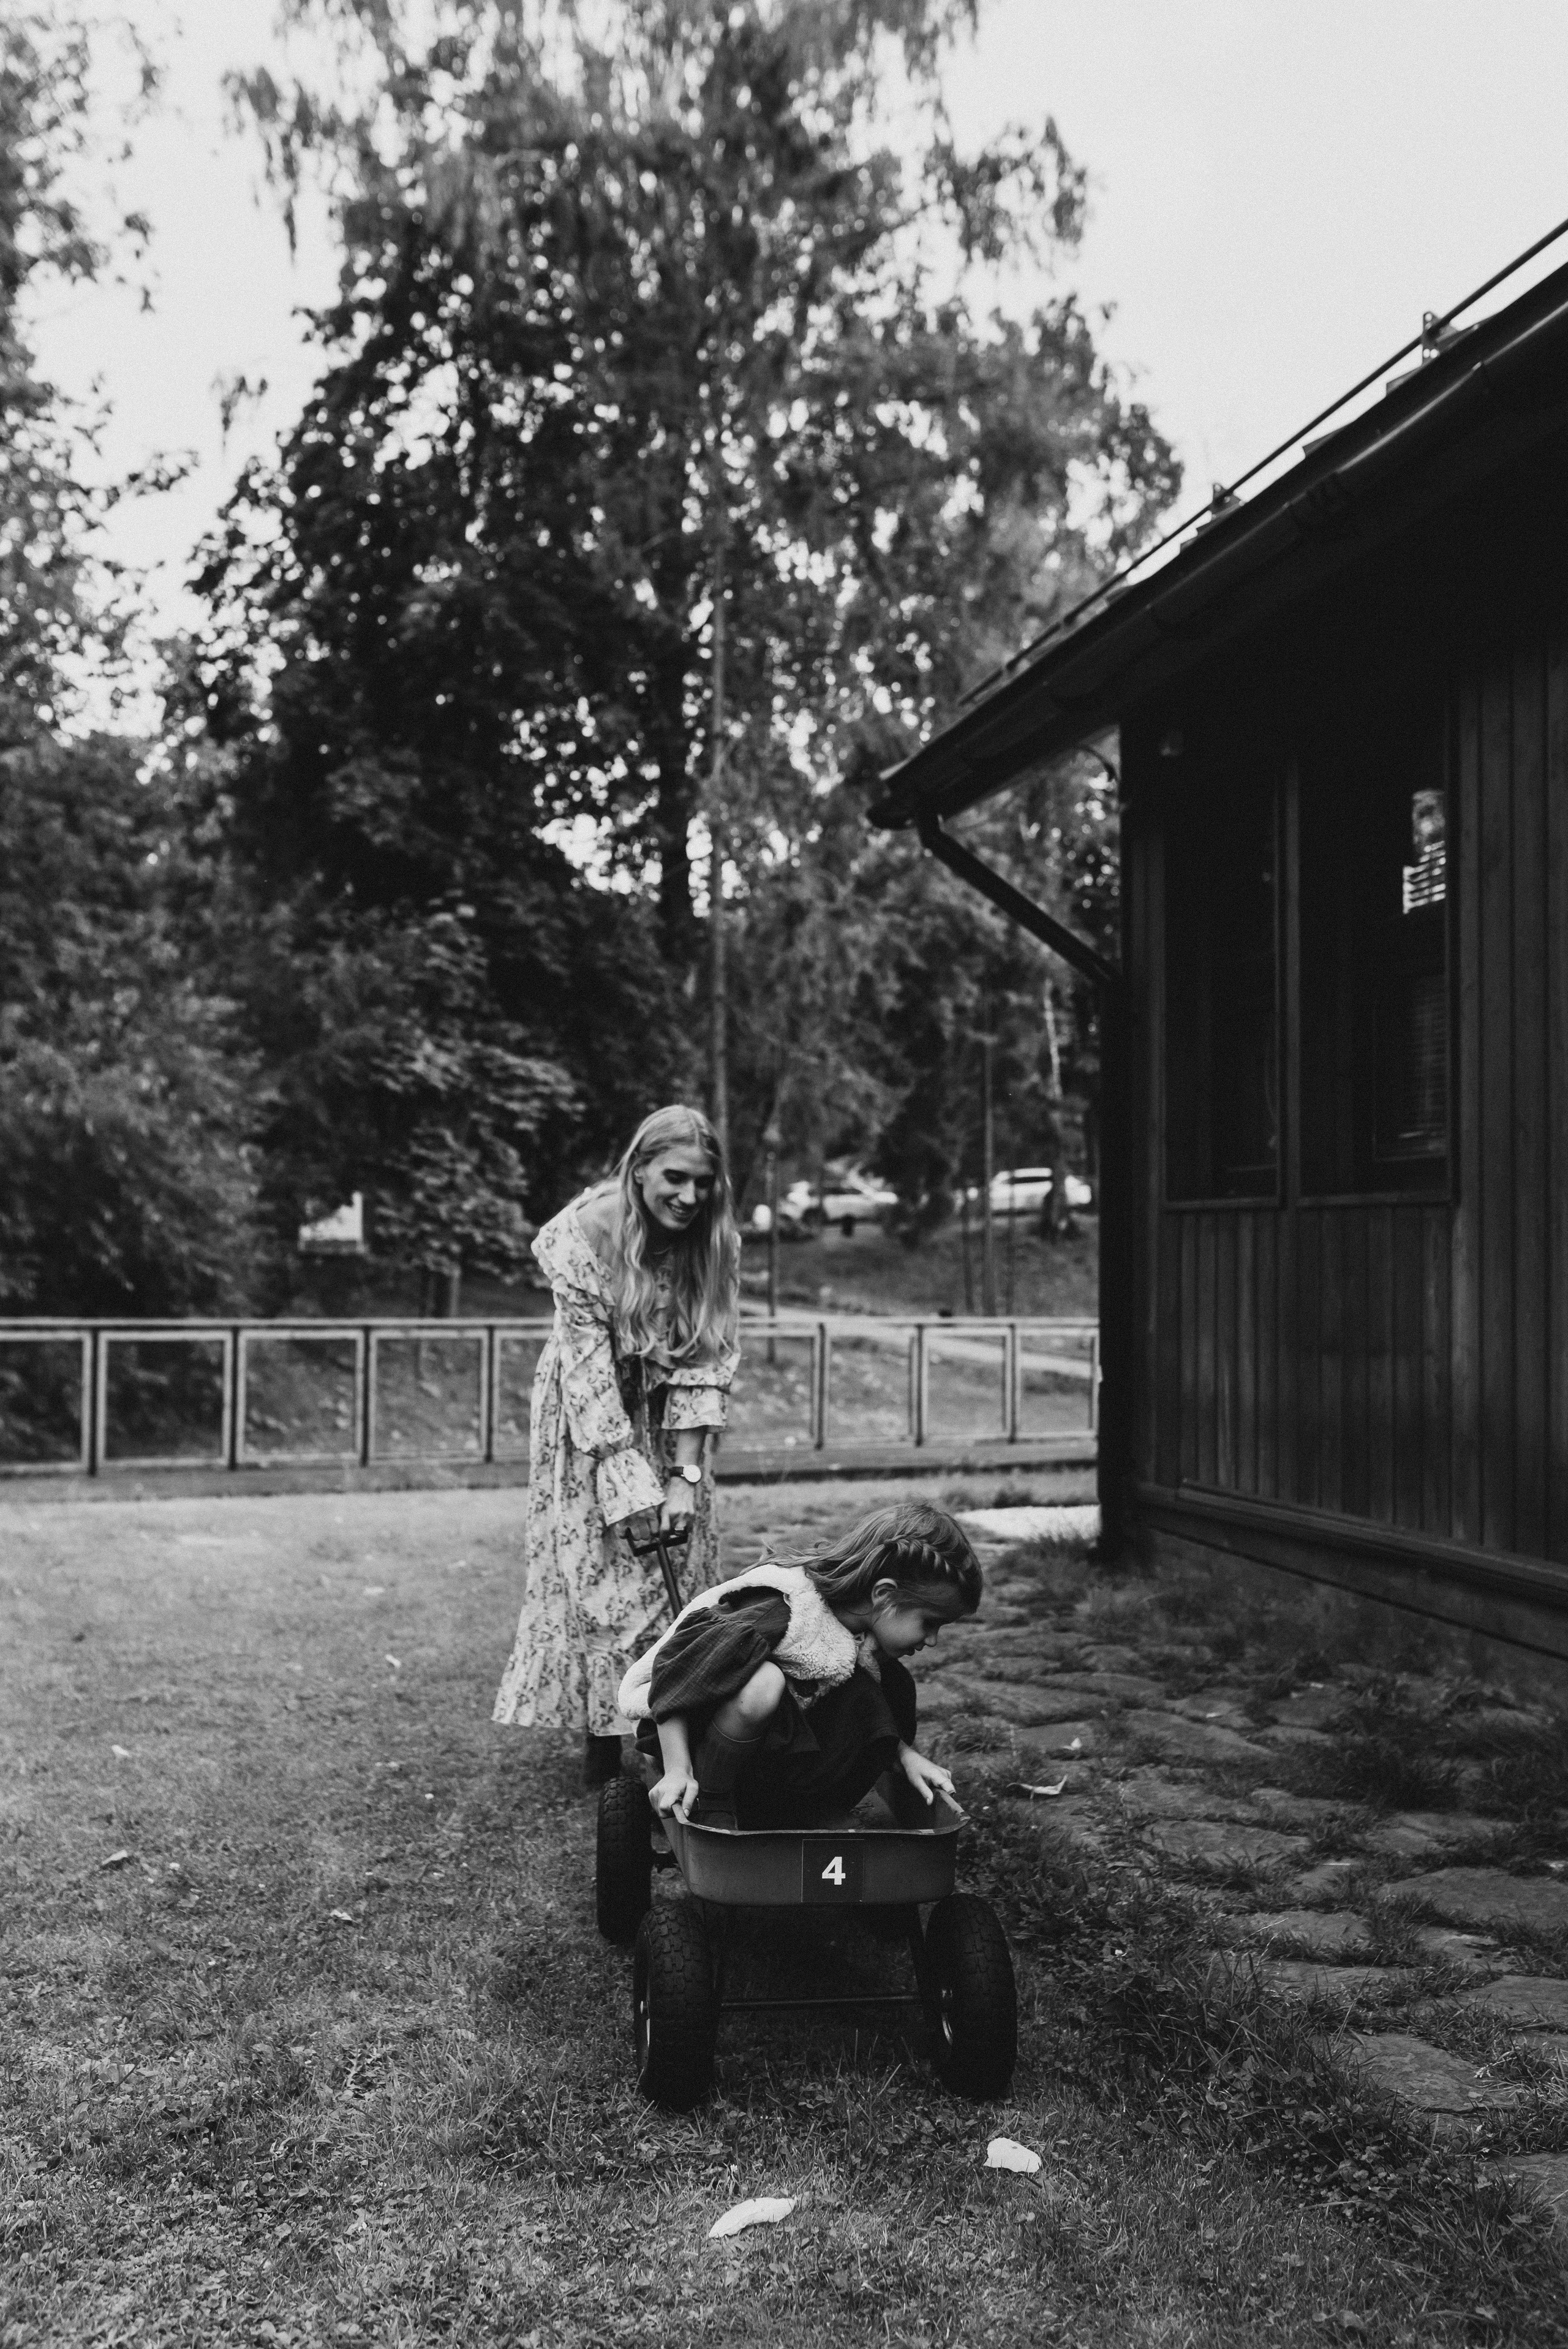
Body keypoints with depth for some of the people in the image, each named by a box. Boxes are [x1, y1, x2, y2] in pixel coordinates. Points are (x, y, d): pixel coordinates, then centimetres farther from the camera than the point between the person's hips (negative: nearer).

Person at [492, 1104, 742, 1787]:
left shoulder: (714, 1243, -15)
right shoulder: (586, 1234, -25)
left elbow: (705, 1363, -15)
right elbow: (589, 1365, -25)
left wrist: (684, 1477, -22)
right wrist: (629, 1480, -27)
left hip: (670, 1423, 3)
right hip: (589, 1418, -3)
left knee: (682, 1569, 3)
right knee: (596, 1570, -4)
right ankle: (602, 1748, 5)